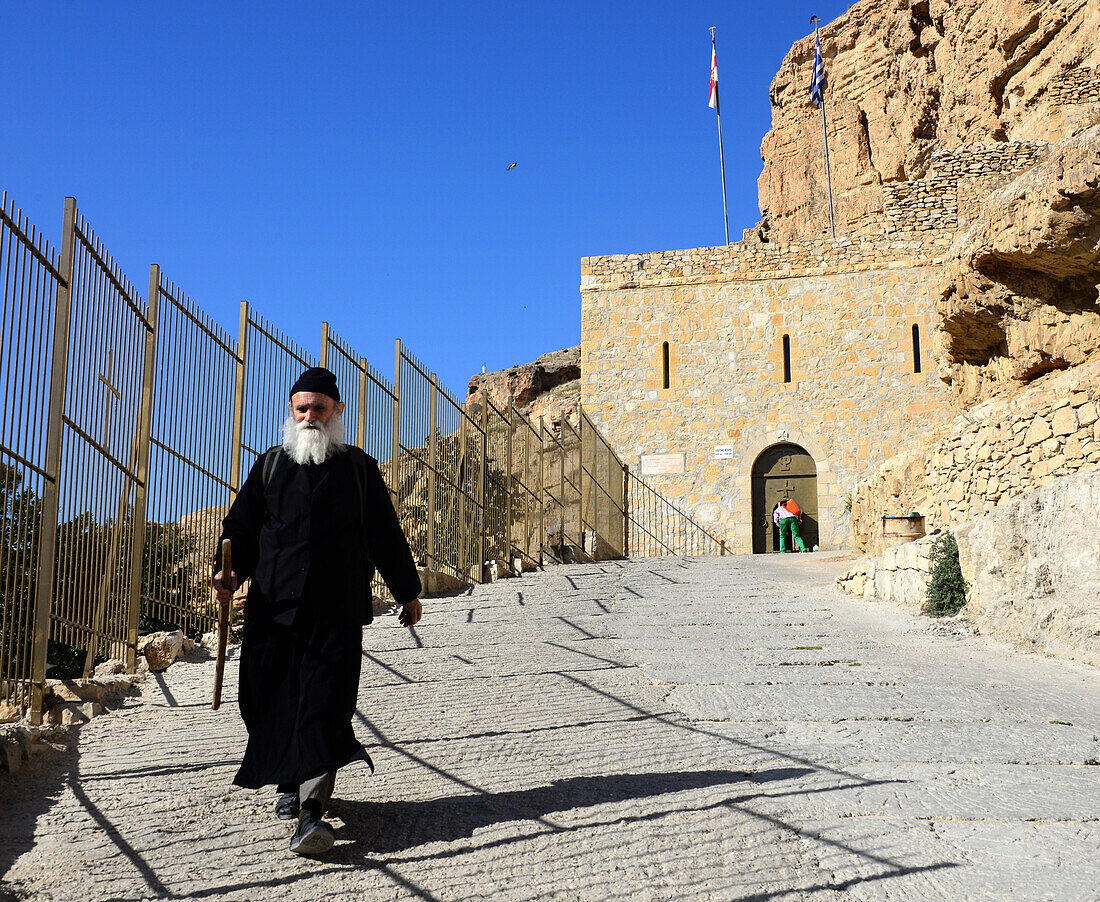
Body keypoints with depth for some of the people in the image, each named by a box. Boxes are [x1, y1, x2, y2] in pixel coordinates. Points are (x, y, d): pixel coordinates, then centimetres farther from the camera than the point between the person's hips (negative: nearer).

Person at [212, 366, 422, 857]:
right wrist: (232, 571, -6)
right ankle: (292, 783, 29)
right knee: (271, 701, 5)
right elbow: (241, 526, 13)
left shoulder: (360, 468, 9)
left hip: (337, 610, -2)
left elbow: (386, 535, 15)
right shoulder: (270, 465, 13)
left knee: (324, 704, -12)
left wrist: (407, 591, 19)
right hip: (272, 605, 2)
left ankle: (312, 811, -16)